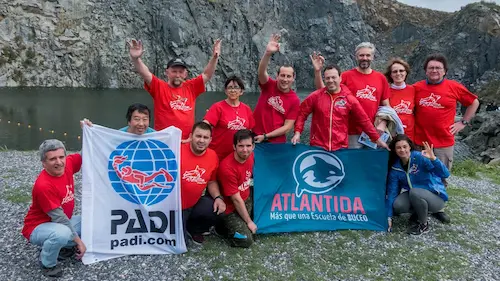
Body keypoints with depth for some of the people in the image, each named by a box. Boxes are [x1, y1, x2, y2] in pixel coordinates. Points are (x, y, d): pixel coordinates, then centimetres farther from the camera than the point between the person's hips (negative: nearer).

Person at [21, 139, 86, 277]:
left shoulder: (67, 164, -11)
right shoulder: (43, 185, -31)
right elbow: (59, 217, -27)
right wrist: (78, 240, -22)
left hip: (61, 222, 8)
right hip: (38, 227, -8)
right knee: (63, 233, -38)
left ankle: (63, 247, 13)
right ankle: (47, 263, -7)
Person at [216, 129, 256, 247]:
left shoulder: (250, 156, -8)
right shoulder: (227, 167, -29)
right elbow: (236, 199, -22)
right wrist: (249, 221, -14)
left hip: (247, 200, 8)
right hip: (231, 208, -8)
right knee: (246, 241, -17)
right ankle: (223, 227, 8)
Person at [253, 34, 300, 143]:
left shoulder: (295, 100, -6)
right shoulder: (269, 85, -5)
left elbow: (288, 126, -7)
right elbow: (261, 71, -26)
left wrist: (265, 136, -13)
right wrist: (268, 53, -43)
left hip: (277, 141, 0)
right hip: (255, 137, 0)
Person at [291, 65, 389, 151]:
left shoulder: (349, 99, -1)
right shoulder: (315, 96, -2)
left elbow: (364, 120, 4)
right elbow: (302, 113, 5)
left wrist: (377, 139, 7)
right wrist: (297, 132, -6)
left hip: (340, 147, 1)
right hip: (318, 146, -1)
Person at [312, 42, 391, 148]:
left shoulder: (381, 78, 8)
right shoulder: (347, 76, 0)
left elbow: (386, 105, 11)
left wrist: (382, 124, -2)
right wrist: (317, 71, -16)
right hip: (352, 132, -3)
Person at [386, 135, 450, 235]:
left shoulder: (420, 157, -21)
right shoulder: (395, 168, -7)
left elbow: (445, 174, -28)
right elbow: (392, 192, -6)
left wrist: (433, 158, -45)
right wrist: (389, 217, -9)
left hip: (436, 197, -4)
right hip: (414, 196, 4)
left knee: (414, 192, -34)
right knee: (397, 205, -26)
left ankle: (423, 224, -9)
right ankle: (418, 213, 8)